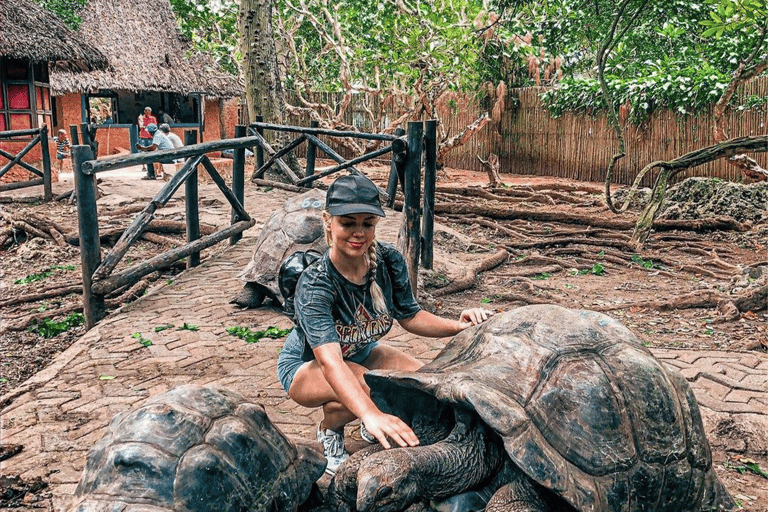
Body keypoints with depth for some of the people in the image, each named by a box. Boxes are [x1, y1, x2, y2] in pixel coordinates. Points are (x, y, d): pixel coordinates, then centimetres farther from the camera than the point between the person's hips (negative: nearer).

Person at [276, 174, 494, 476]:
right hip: (305, 365, -5)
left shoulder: (389, 261, -19)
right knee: (366, 387, -35)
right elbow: (329, 361, -49)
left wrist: (457, 326, -23)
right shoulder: (314, 285, -36)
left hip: (361, 352, 6)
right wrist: (371, 414, -64)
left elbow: (410, 316, -4)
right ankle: (329, 430, 0)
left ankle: (371, 428, 13)